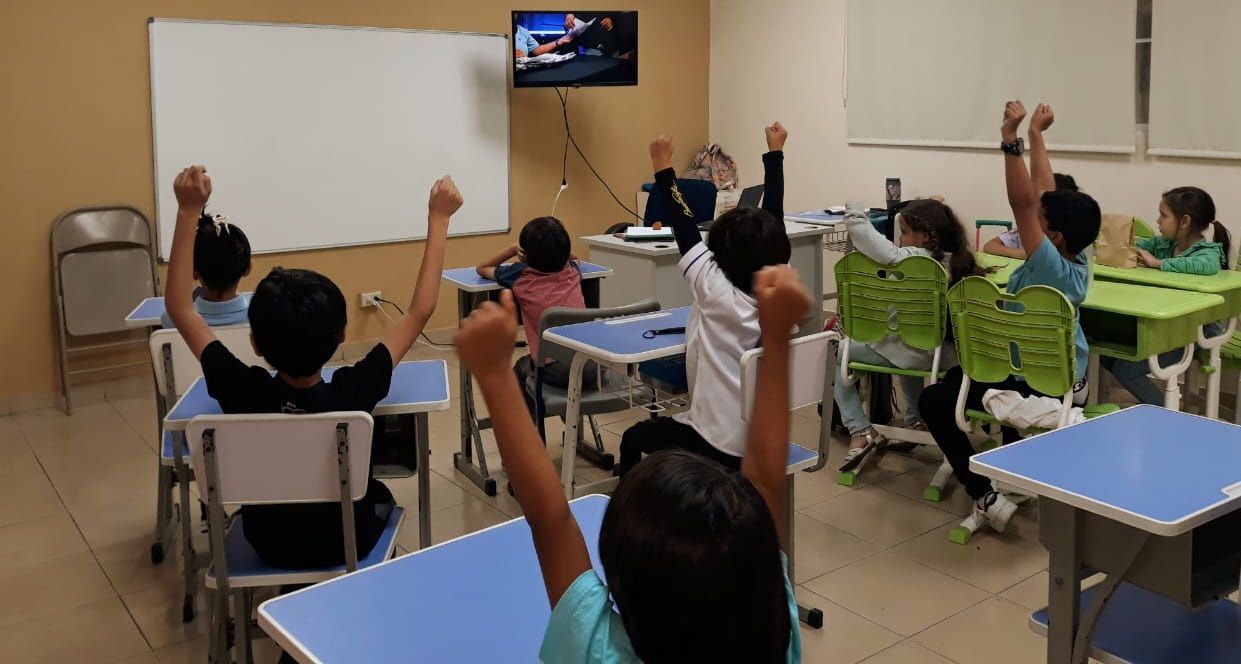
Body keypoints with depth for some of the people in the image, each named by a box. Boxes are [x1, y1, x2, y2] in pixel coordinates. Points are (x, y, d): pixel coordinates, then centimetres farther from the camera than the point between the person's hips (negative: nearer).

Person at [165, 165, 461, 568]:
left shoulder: (242, 393, -28)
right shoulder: (352, 393, -31)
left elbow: (180, 308, -16)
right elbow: (420, 311, -21)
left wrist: (189, 210, -17)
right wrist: (439, 218, -16)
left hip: (271, 546, 1)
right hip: (348, 544, -1)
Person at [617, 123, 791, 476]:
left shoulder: (717, 292, -19)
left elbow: (685, 226, -13)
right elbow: (772, 219, 2)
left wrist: (663, 167, -3)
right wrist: (775, 154, 10)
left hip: (720, 445, -6)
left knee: (635, 436, 20)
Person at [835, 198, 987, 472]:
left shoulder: (913, 258, -20)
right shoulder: (955, 260, -1)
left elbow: (885, 252, -33)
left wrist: (855, 218, -21)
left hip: (912, 355, -7)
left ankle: (860, 431, 1)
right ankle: (915, 419, 44)